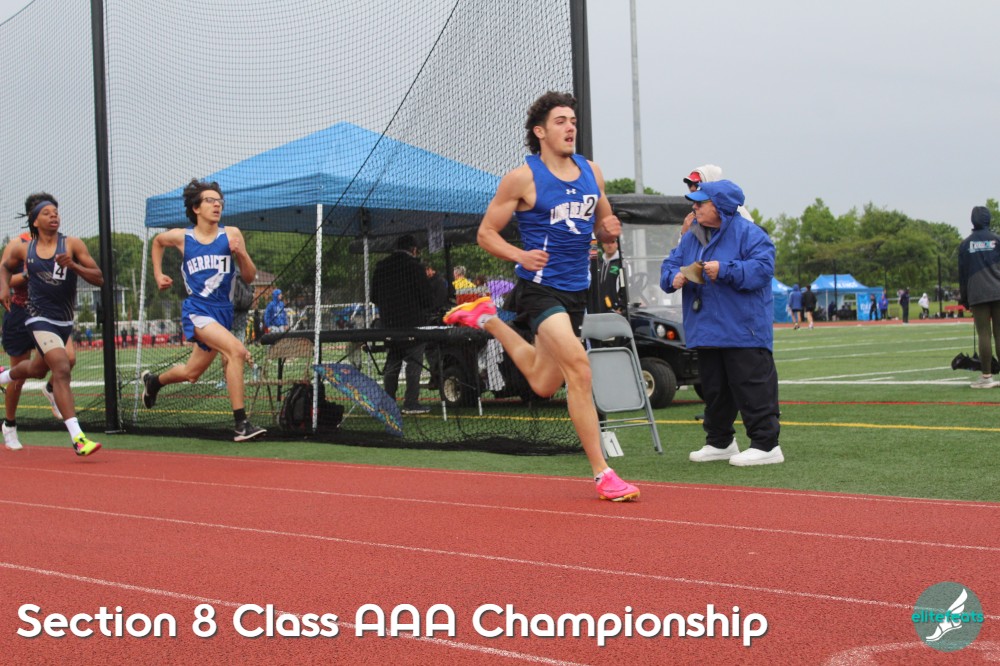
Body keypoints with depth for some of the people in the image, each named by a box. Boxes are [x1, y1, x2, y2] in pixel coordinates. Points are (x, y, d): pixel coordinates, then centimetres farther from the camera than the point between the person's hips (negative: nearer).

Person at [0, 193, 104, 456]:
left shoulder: (72, 244, -4)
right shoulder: (23, 250, 0)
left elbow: (99, 278, -8)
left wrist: (73, 265, -23)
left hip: (65, 321, 3)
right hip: (40, 319, -3)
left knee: (38, 369, 24)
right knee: (62, 368, -22)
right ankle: (77, 438, -26)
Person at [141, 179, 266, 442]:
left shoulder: (231, 234, 1)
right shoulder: (181, 237, 0)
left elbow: (249, 278, 2)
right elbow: (157, 241, 24)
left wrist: (241, 254, -15)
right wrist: (158, 274, 18)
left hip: (223, 312, 4)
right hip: (197, 311, -4)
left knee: (191, 374, 17)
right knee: (236, 350, -28)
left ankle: (153, 381, 51)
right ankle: (241, 424, -27)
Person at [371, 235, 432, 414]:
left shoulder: (380, 267, 8)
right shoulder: (414, 266, -8)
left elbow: (374, 297, 12)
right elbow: (426, 296, -8)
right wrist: (424, 311, 10)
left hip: (389, 324, 5)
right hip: (413, 322, -5)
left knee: (392, 363, 13)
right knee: (414, 362, -1)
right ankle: (411, 403, -4)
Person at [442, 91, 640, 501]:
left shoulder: (591, 171, 9)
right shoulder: (523, 177, -8)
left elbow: (601, 225, 20)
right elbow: (486, 233, -3)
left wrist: (609, 229, -5)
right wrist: (520, 255, -22)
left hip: (576, 289, 7)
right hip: (540, 286, -7)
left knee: (543, 384, 18)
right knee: (578, 366, -22)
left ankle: (487, 318, 40)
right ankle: (602, 475, -15)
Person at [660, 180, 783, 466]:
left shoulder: (748, 233, -8)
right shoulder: (691, 237, 14)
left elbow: (763, 268, -18)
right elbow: (669, 265, 15)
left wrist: (724, 270, -24)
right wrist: (674, 278, -9)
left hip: (743, 332, -7)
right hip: (705, 332, 8)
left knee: (752, 388, -8)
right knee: (714, 389, 15)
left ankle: (766, 445, -3)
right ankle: (720, 443, 27)